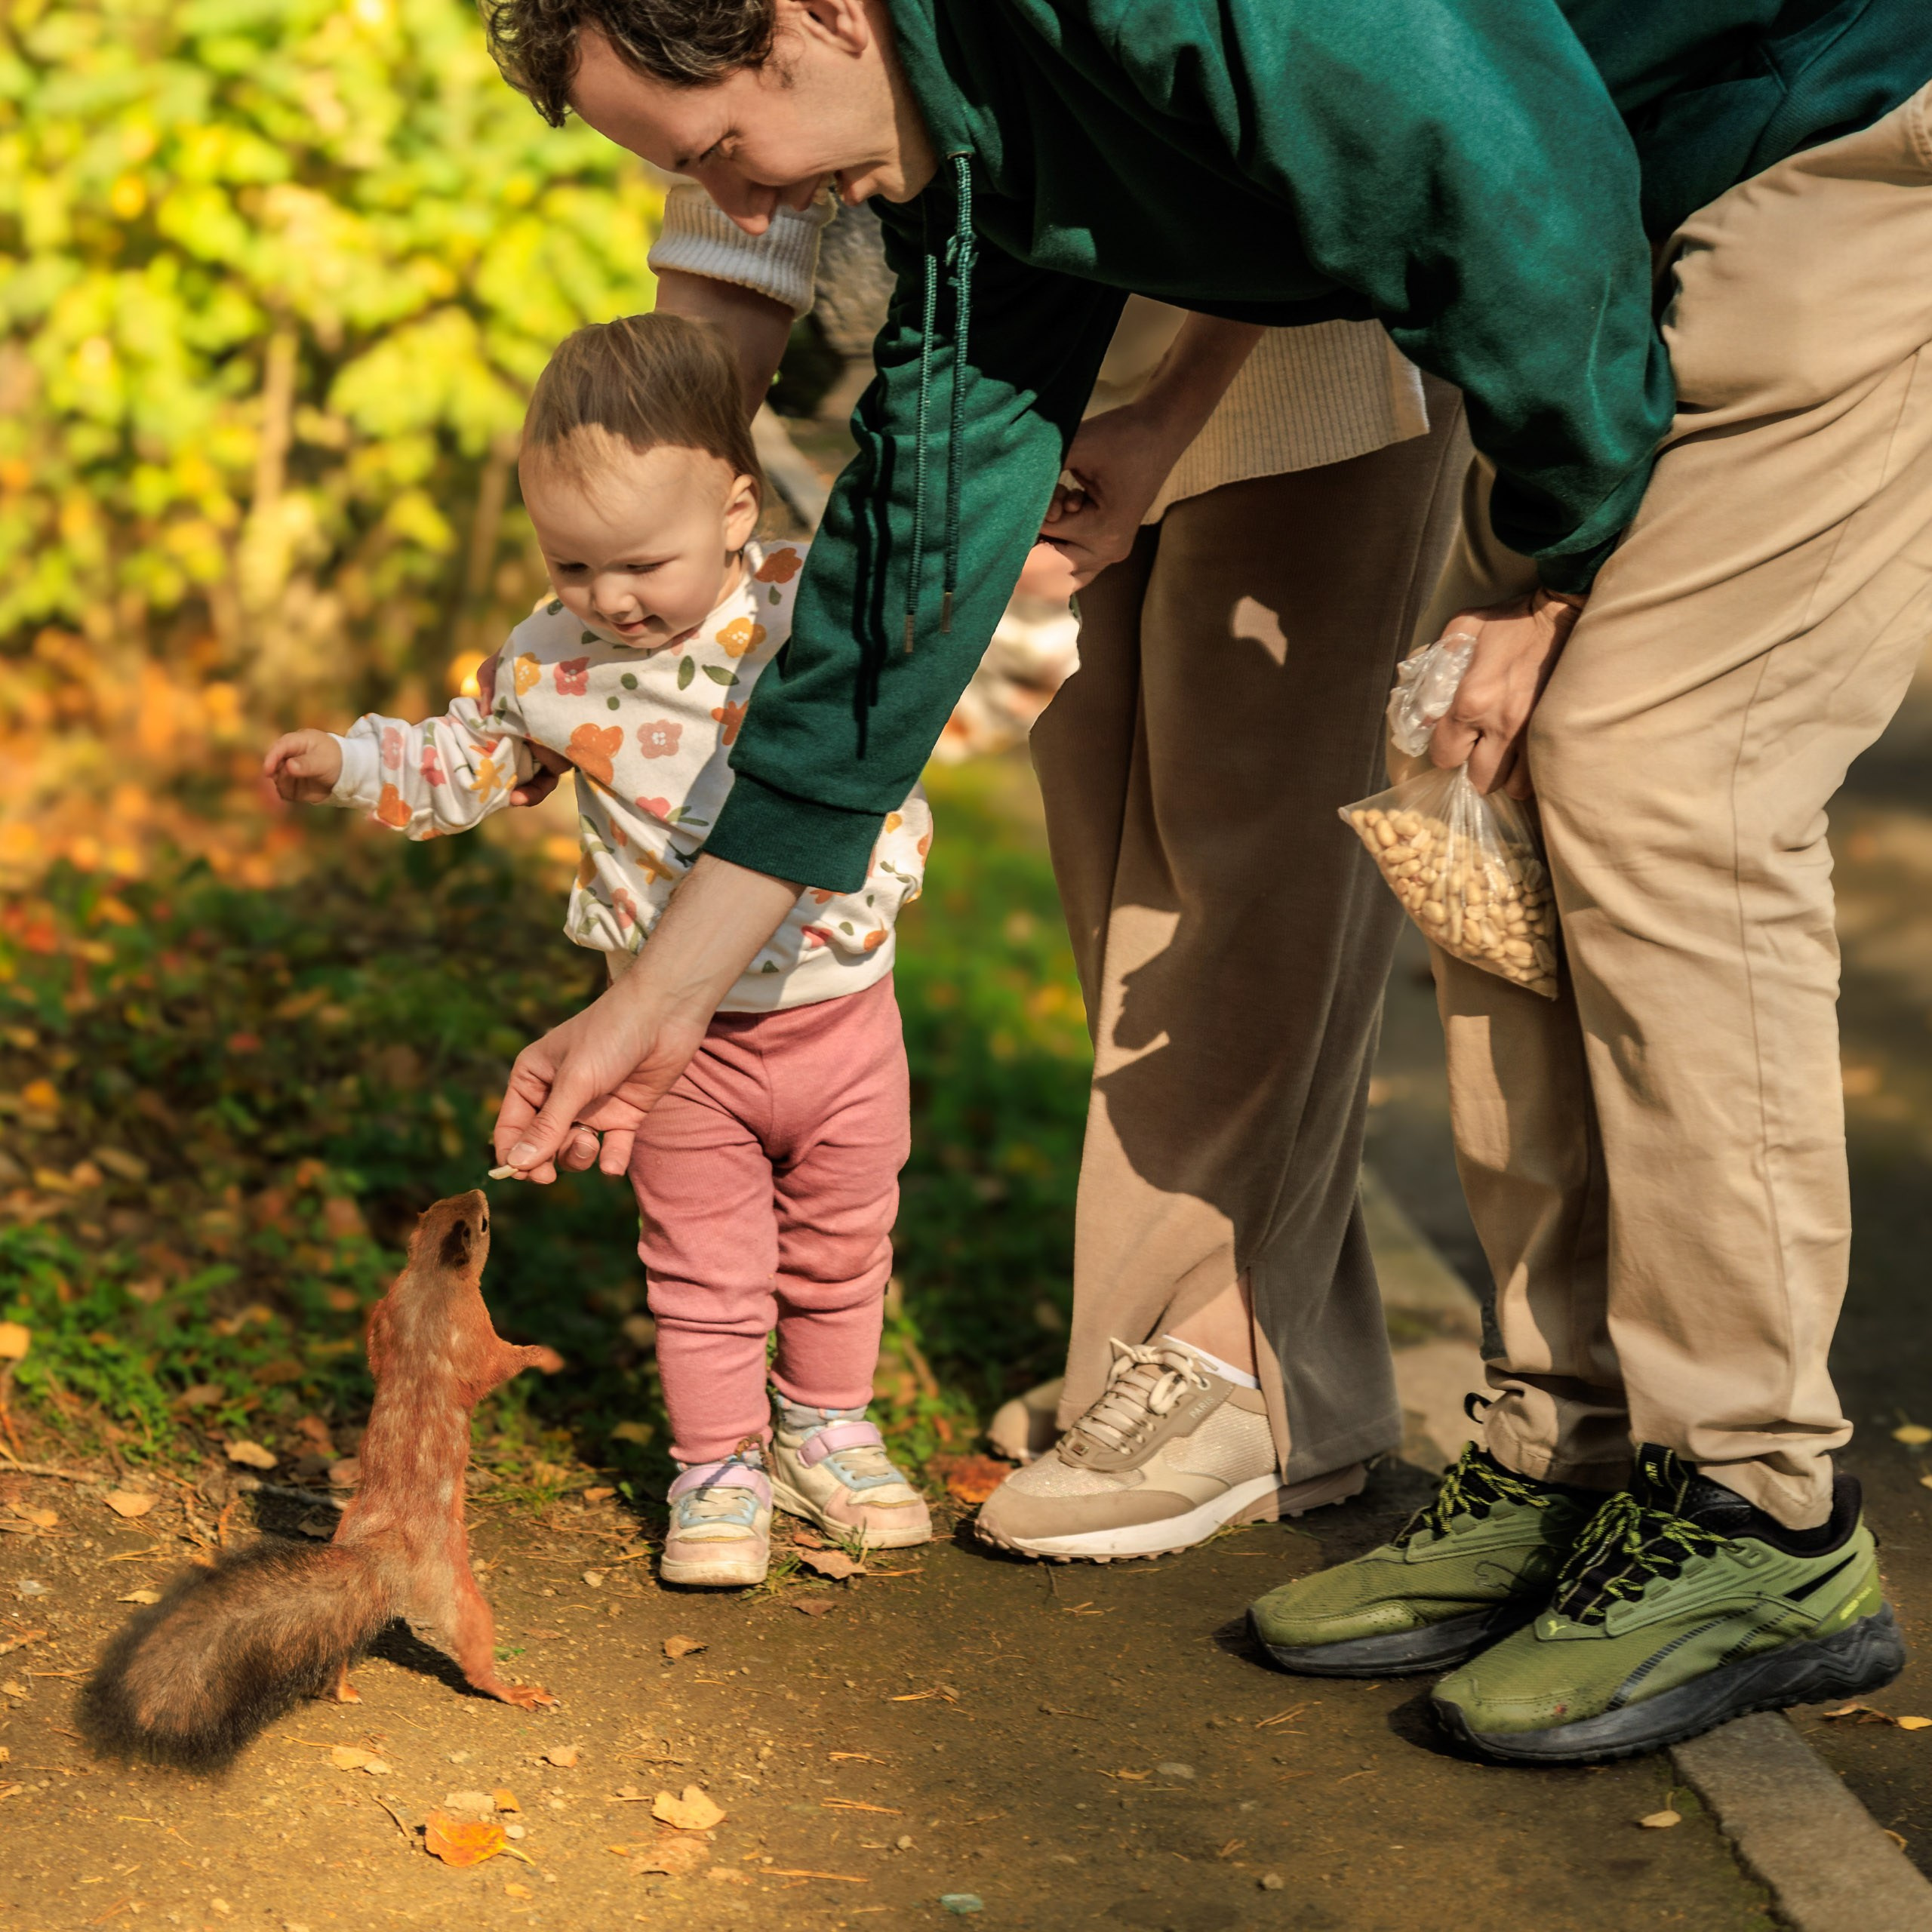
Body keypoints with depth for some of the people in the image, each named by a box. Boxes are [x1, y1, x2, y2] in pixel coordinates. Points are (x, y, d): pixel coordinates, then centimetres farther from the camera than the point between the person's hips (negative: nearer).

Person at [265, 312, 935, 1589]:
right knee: (706, 1268, 5)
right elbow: (468, 764, 8)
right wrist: (349, 764, -3)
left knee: (842, 1246, 17)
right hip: (686, 1033, -1)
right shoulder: (553, 664, -8)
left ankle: (826, 1431, 38)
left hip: (842, 1005, 1)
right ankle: (719, 1471, 22)